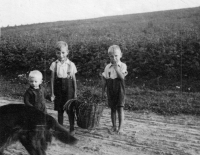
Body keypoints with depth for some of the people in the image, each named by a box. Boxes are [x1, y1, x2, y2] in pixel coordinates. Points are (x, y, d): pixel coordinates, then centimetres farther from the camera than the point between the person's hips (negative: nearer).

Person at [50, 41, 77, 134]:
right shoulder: (54, 64, 0)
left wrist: (75, 92, 2)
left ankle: (72, 128, 17)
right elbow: (52, 79, 3)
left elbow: (74, 79, 3)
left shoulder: (71, 64, -3)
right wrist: (52, 93, 1)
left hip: (68, 88, -1)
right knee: (59, 110, 9)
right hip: (58, 89, 1)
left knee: (70, 109, 2)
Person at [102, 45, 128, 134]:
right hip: (110, 89, 3)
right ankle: (114, 126, 22)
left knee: (120, 108, -5)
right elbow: (104, 80, 9)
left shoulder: (122, 66, -3)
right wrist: (103, 91, 8)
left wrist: (116, 67, -20)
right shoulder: (107, 67, 5)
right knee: (113, 108, 11)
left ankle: (120, 127, 3)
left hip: (119, 89, -3)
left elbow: (122, 77, -17)